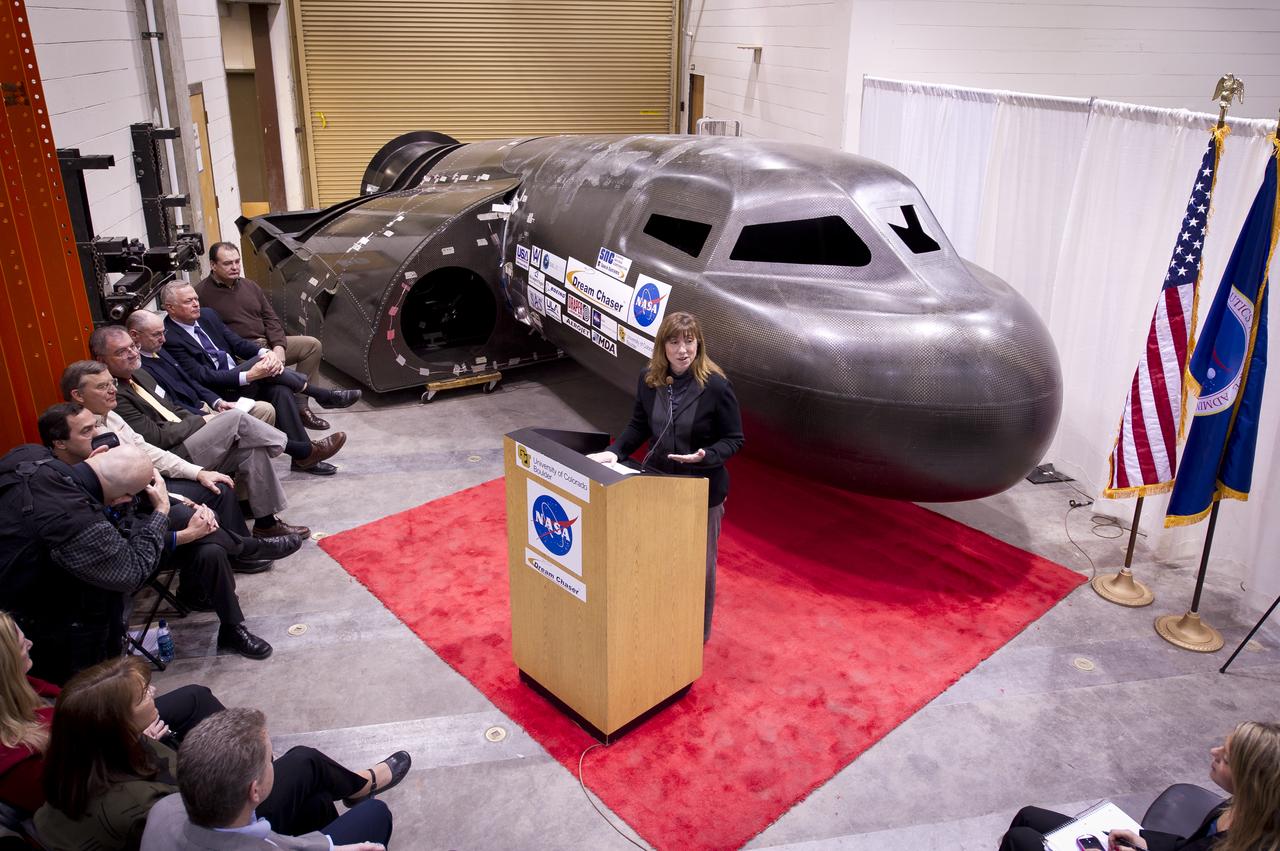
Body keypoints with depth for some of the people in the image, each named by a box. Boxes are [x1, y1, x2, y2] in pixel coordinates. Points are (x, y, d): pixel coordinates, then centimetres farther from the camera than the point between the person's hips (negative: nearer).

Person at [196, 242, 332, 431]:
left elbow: (271, 318, 13)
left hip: (269, 345, 7)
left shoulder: (250, 286, 16)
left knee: (313, 345, -9)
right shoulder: (202, 294, -5)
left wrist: (278, 346, -8)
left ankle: (300, 406, -9)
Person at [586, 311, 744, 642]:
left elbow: (734, 439, -13)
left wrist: (704, 456, -30)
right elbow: (639, 426, 7)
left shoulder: (716, 386, -20)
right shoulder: (649, 379, -6)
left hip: (703, 491, -4)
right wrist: (614, 451, -9)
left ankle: (699, 633, 36)